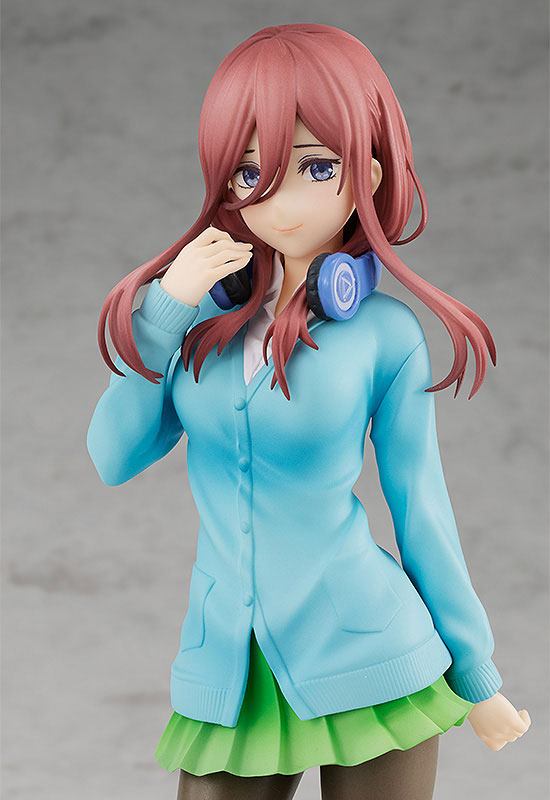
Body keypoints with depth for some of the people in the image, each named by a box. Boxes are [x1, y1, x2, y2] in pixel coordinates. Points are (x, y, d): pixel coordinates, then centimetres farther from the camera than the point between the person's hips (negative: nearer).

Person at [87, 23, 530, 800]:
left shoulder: (385, 334, -5)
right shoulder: (205, 312, 4)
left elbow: (420, 508, 1)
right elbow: (115, 458, -1)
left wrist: (476, 677, 7)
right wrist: (164, 312, -11)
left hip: (367, 667, -3)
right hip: (229, 679, 3)